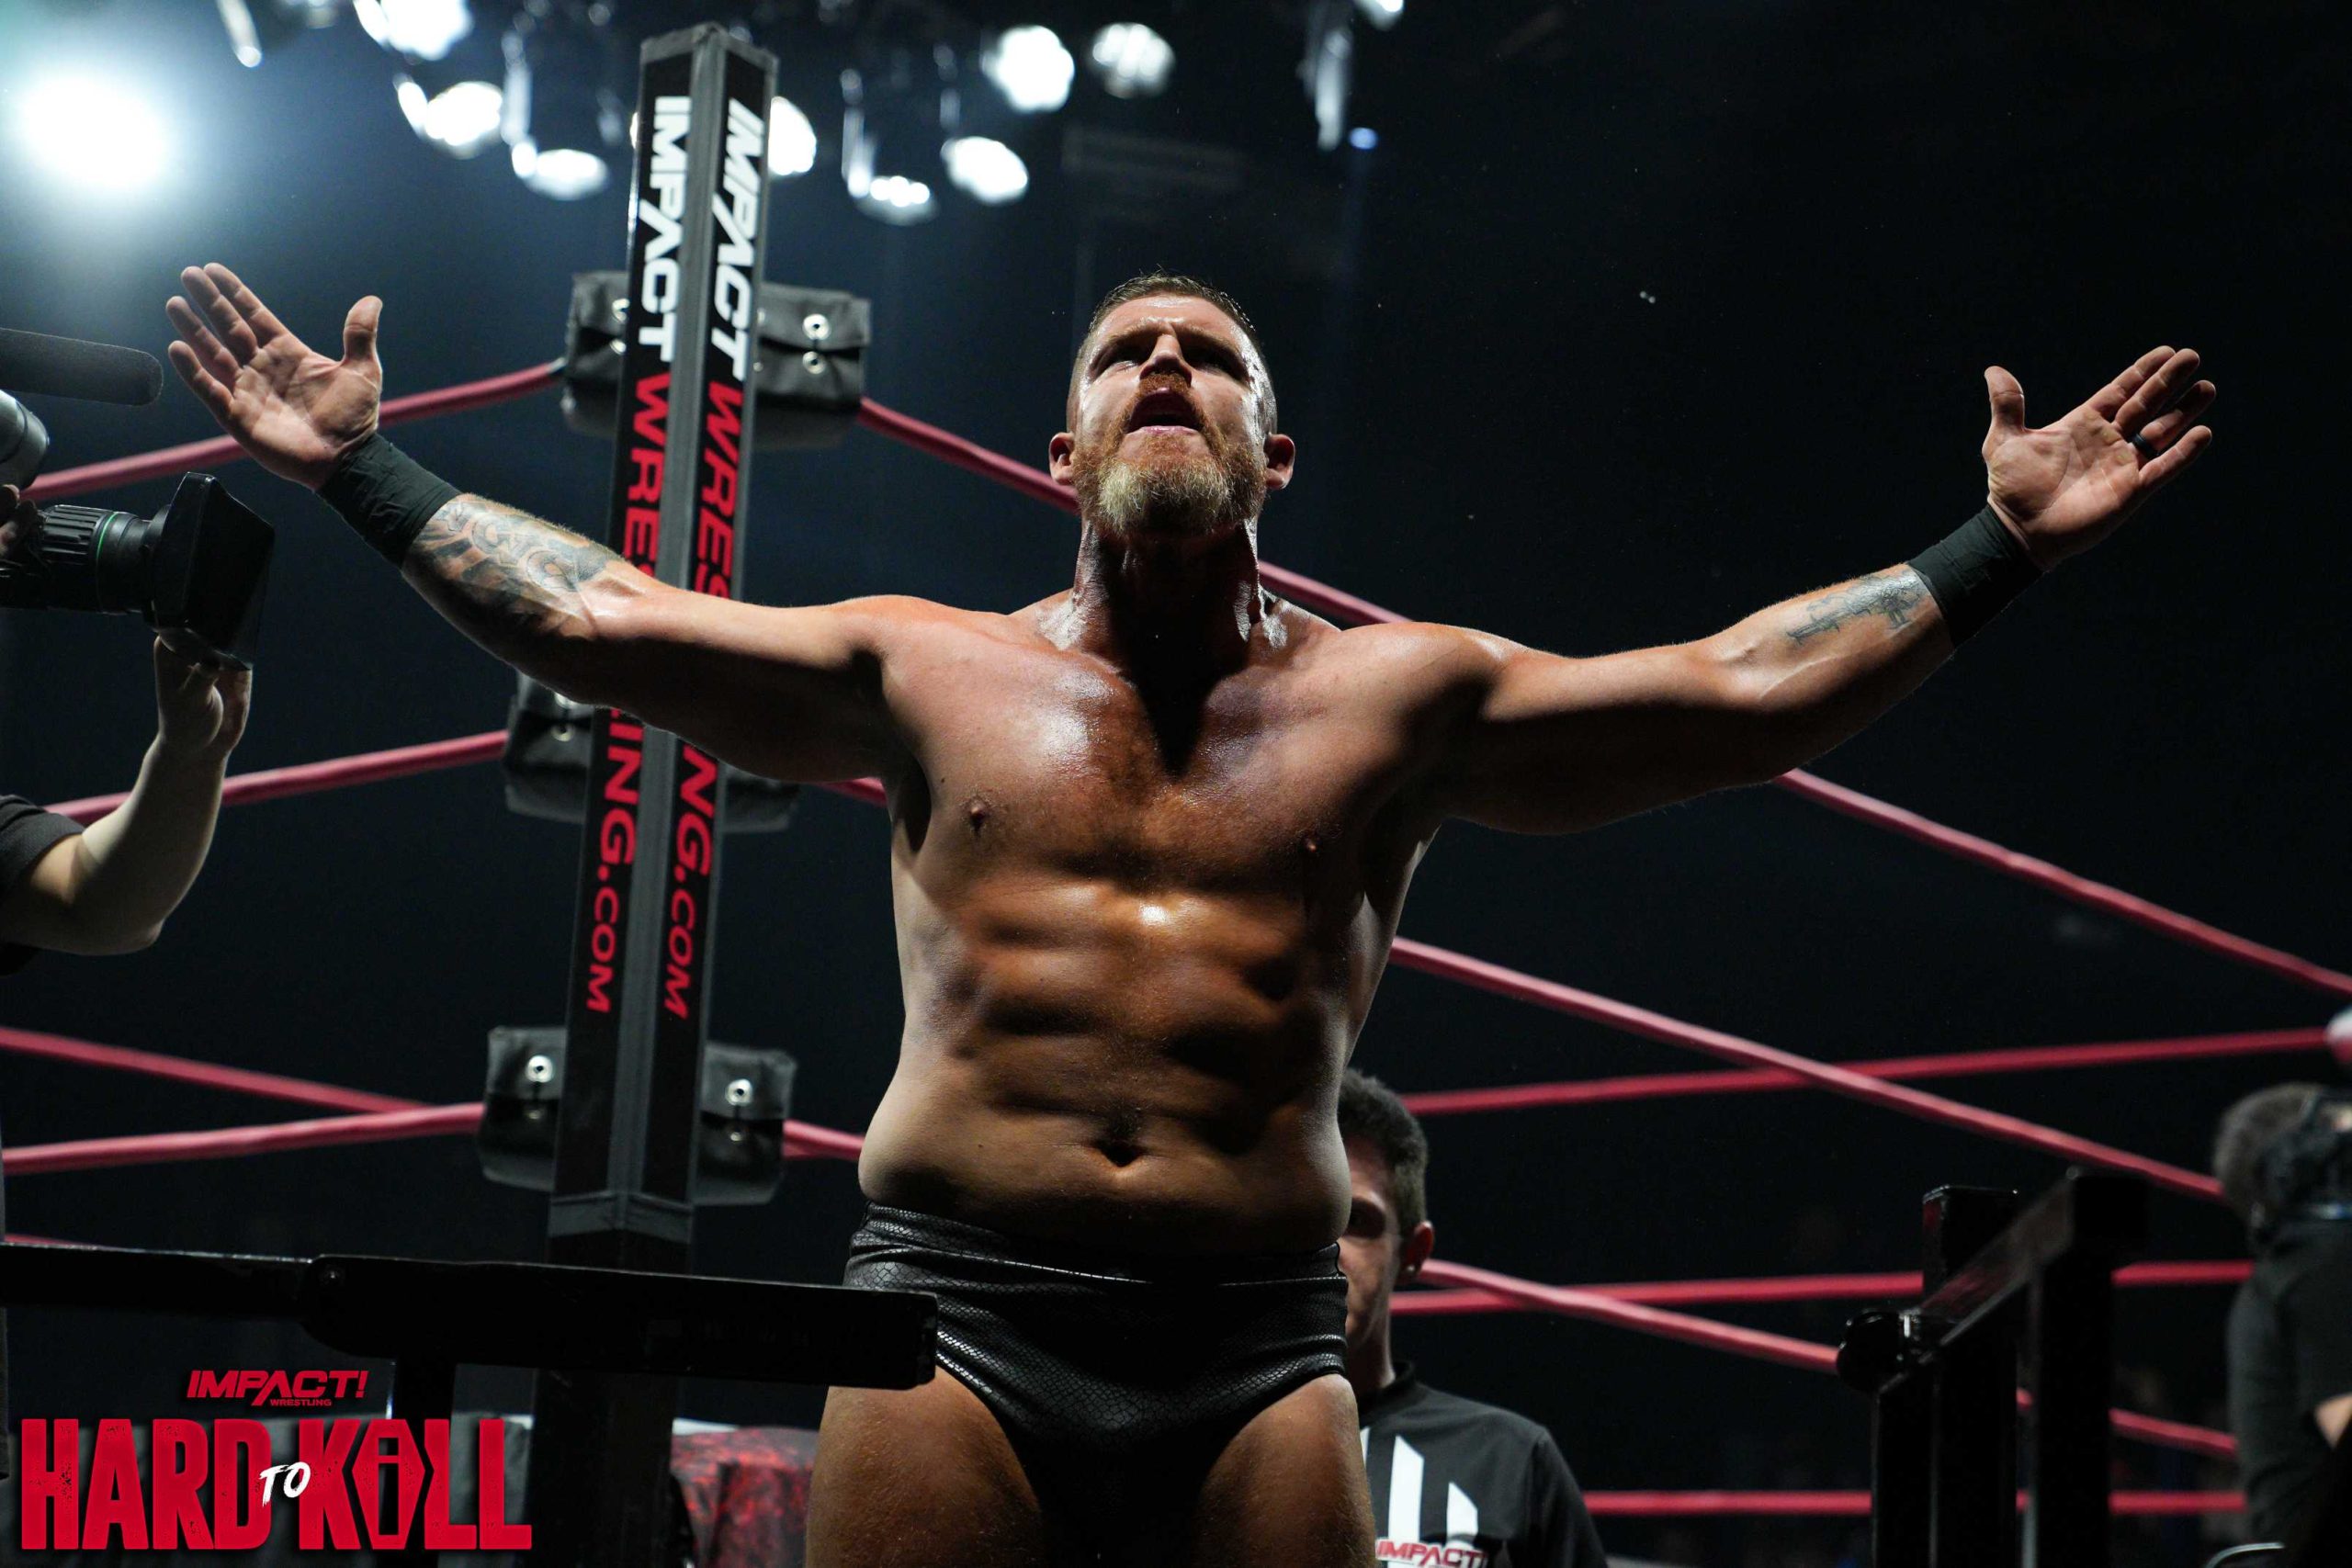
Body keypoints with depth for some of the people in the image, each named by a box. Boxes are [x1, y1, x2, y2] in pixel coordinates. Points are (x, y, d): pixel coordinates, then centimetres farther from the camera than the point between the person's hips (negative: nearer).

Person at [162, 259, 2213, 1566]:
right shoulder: (935, 674, 16)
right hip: (958, 1312, 0)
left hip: (1261, 1346, 0)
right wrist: (360, 471, 15)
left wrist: (2004, 545, 8)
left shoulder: (1396, 698, 14)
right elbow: (591, 622, 16)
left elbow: (1745, 693, 11)